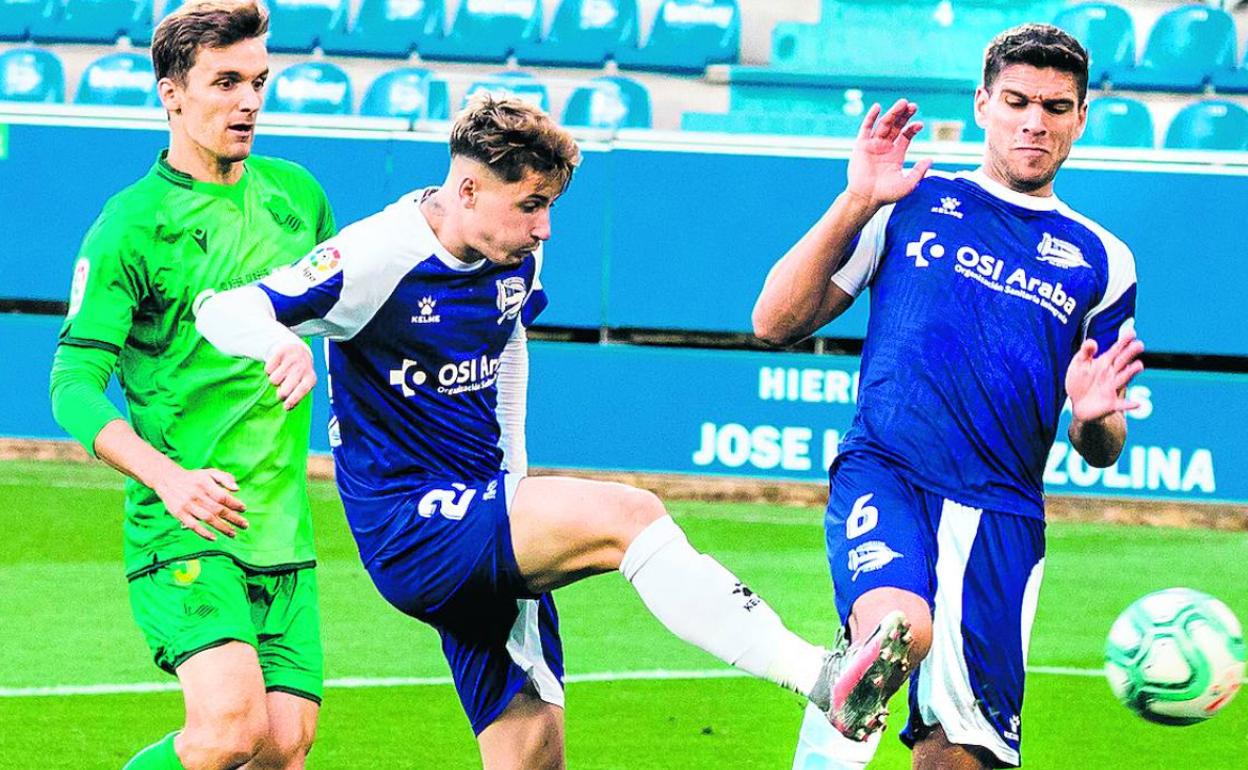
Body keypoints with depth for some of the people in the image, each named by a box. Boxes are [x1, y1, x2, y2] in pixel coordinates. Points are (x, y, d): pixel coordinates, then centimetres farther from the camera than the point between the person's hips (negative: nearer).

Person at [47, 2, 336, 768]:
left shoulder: (297, 195, 10)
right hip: (183, 533, -6)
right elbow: (74, 385, -13)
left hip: (285, 530, 6)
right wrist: (170, 479, -25)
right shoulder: (131, 226, -8)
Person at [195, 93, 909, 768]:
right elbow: (223, 310, -20)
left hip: (483, 516, 8)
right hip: (409, 533, -8)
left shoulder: (518, 261, 6)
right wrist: (281, 344, -43)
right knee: (628, 514, -26)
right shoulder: (377, 257, -15)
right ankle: (819, 675, -35)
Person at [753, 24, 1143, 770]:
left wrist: (1093, 418, -6)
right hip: (884, 473, -2)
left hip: (1002, 512, 2)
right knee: (897, 626, -38)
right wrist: (854, 205, -4)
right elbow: (775, 323, 6)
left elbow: (1102, 451, 19)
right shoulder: (910, 204, 12)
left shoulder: (1100, 261, 16)